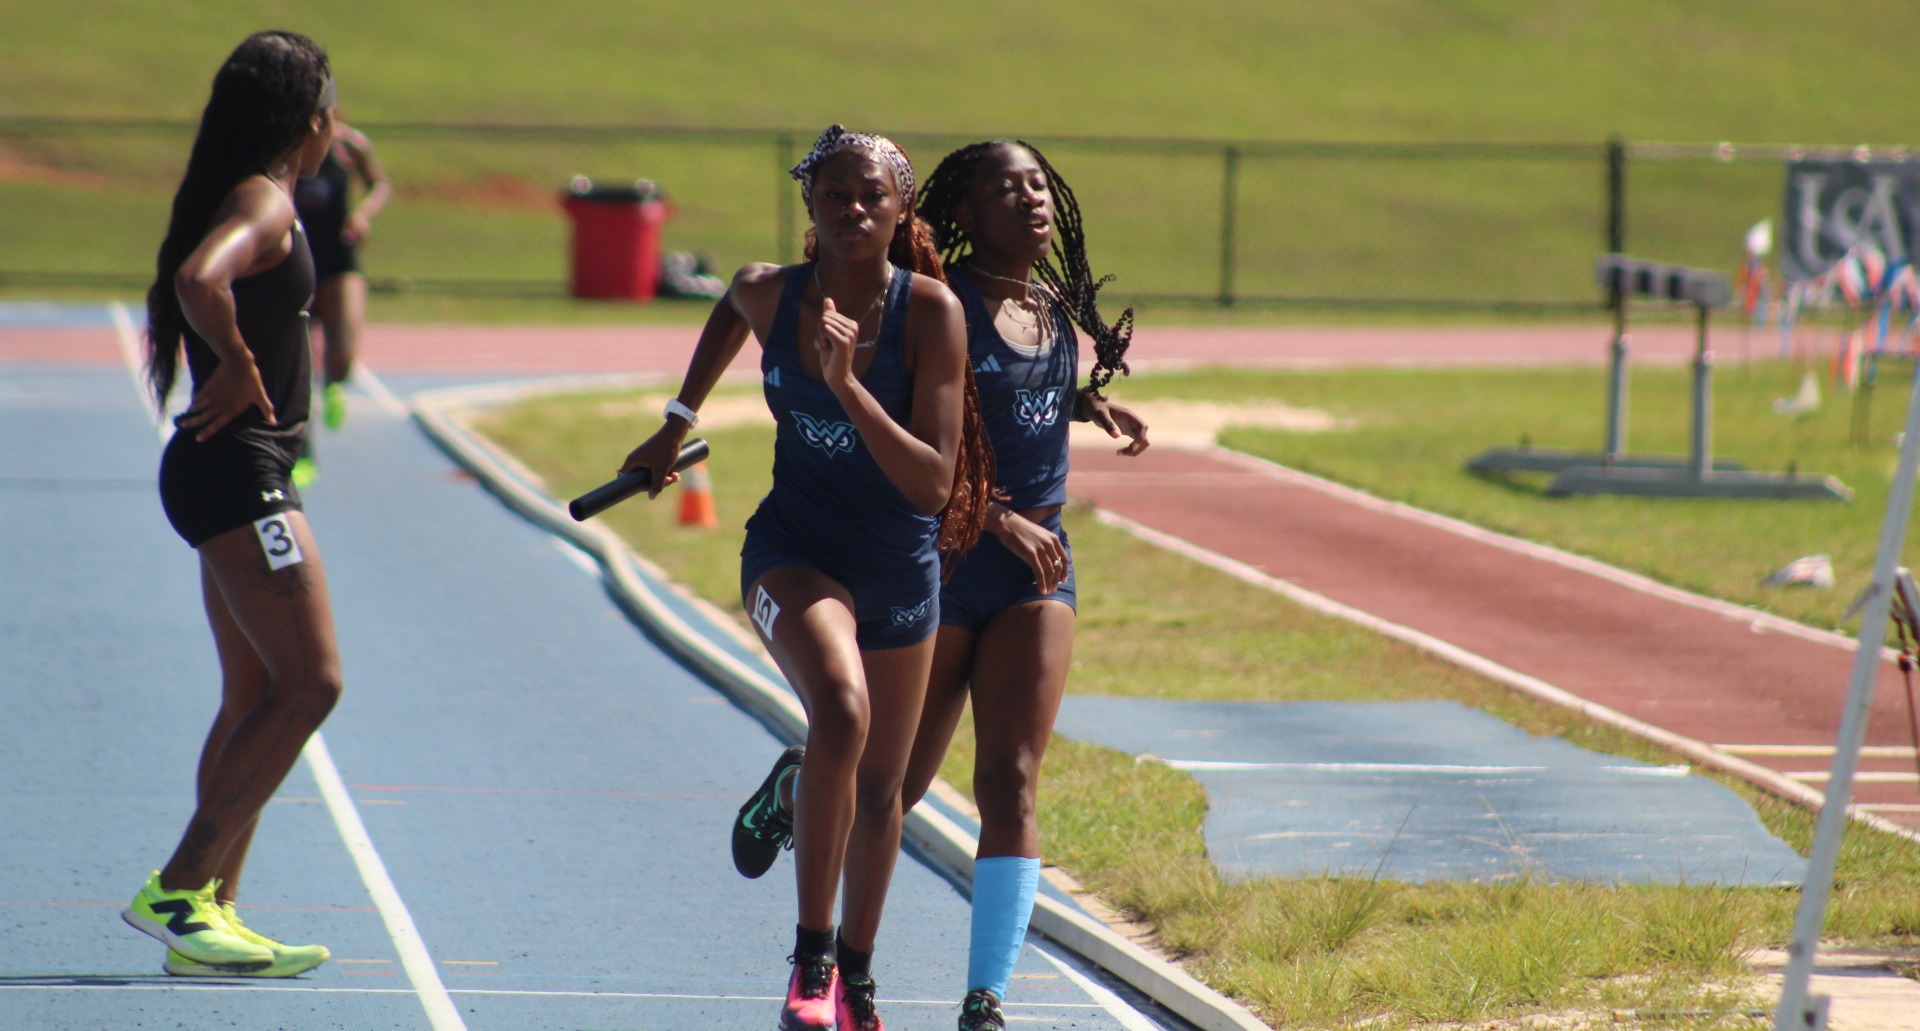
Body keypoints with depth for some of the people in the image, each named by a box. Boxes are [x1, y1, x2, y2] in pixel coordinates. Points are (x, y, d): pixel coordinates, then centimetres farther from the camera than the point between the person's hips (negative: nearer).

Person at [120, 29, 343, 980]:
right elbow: (200, 279, -36)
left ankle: (210, 916, 10)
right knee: (309, 683, -11)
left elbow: (193, 284, 31)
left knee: (255, 700, 11)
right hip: (238, 474, -10)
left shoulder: (253, 199, 14)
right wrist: (240, 370, -22)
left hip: (237, 476, 10)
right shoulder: (264, 205, -16)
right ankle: (178, 887, -11)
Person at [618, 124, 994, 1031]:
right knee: (840, 709, -31)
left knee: (879, 786, 14)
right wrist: (679, 422, 23)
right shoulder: (769, 295, -8)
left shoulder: (929, 309, -16)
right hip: (794, 549, -1)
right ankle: (810, 957, -23)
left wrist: (848, 385, -31)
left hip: (902, 569, 1)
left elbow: (933, 484, -21)